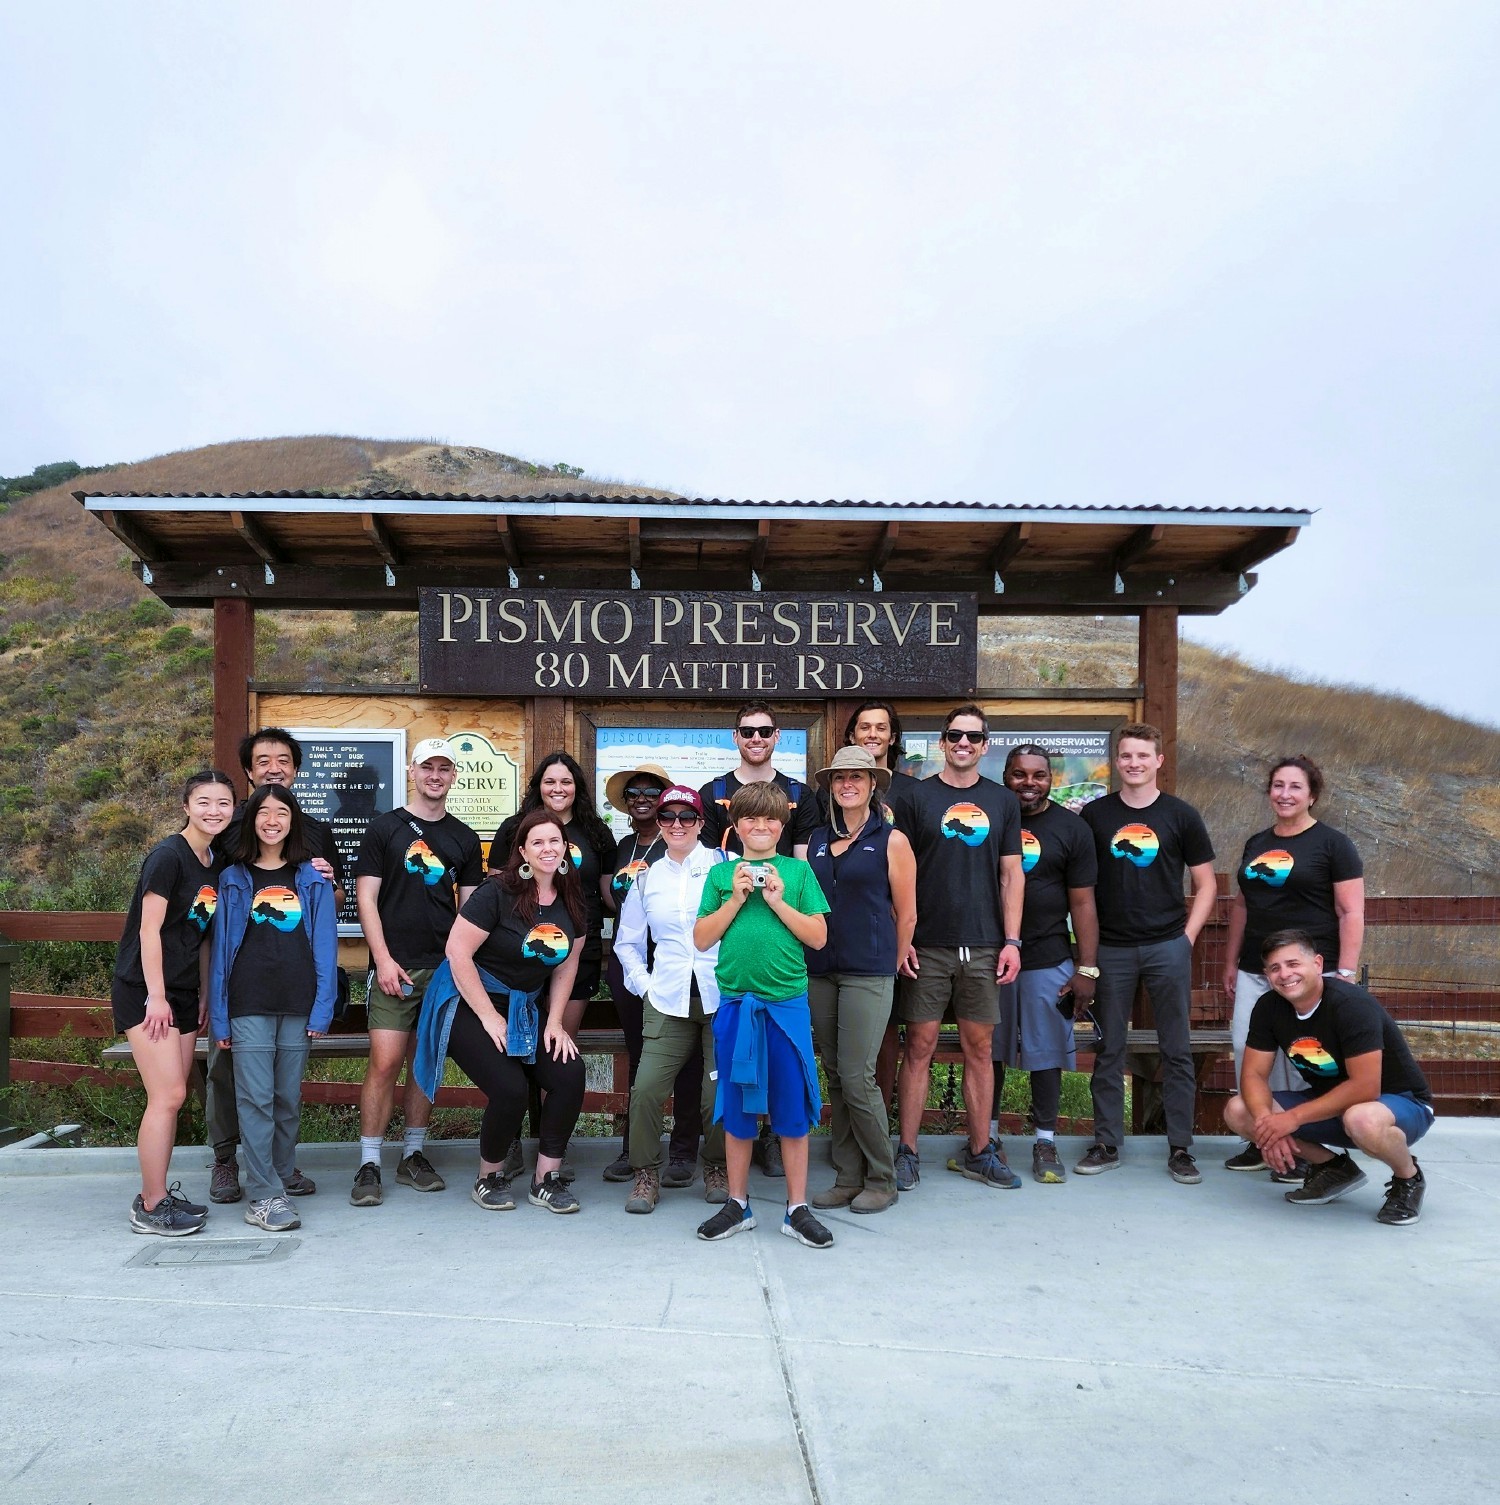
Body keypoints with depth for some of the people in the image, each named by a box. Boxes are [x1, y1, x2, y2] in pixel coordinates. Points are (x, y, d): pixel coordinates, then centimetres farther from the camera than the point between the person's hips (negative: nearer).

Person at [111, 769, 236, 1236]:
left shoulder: (215, 864, 10)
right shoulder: (168, 856, -14)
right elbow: (149, 930, -15)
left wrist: (204, 996, 13)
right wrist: (156, 997, -17)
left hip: (182, 992, 8)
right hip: (144, 991, -8)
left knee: (171, 1097, 10)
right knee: (168, 1096, -9)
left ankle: (156, 1194, 20)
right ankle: (151, 1208, 1)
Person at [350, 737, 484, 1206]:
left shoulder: (464, 838, 13)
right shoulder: (384, 828, 3)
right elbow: (366, 898, -1)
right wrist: (383, 960, -11)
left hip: (445, 968, 3)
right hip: (395, 968, -3)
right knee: (385, 1062, -8)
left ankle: (413, 1155, 20)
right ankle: (369, 1164, 1)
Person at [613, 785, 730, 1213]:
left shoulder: (725, 865, 2)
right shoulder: (647, 878, 14)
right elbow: (627, 942, 23)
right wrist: (643, 984, 10)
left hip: (722, 997, -2)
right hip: (668, 1001, 3)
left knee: (720, 1091, -2)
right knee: (646, 1088, -8)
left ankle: (717, 1166, 22)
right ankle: (646, 1174, 10)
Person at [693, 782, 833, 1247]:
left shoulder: (798, 871, 5)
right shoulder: (721, 874, 7)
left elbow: (819, 937, 0)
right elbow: (701, 939, 3)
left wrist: (777, 901, -9)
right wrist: (736, 899, -7)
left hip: (788, 1003, -1)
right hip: (735, 1003, 1)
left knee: (792, 1109, 5)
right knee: (736, 1108, 10)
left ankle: (797, 1209, 17)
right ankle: (738, 1205, 24)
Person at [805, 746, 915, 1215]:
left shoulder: (891, 841, -1)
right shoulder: (817, 841, 12)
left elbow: (906, 915, 1)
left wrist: (890, 967, 6)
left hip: (867, 973, -5)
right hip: (820, 972, 5)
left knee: (857, 1078, -7)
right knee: (834, 1077, 8)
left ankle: (882, 1181, 9)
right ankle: (847, 1177, 18)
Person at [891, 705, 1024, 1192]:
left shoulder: (1002, 800, 9)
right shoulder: (917, 797, 2)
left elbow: (1011, 874, 9)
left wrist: (1011, 941, 1)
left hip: (983, 946, 2)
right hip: (927, 946, -2)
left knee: (980, 1047, 8)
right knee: (920, 1045, 1)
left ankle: (979, 1151, 19)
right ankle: (907, 1152, 10)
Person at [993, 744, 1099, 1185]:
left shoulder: (1072, 829, 2)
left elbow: (1082, 904, 0)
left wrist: (1087, 968, -5)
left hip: (1048, 961, -1)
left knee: (1046, 1053, 6)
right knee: (989, 1051, 10)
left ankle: (1046, 1143, 18)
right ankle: (987, 1136, 24)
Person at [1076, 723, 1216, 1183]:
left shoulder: (1180, 815, 3)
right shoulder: (1094, 814, 4)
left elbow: (1206, 883, 7)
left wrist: (1188, 935, -3)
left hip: (1168, 946, 0)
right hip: (1111, 949, 1)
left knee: (1177, 1050, 5)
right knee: (1109, 1050, 7)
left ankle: (1180, 1149, 15)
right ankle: (1106, 1144, 17)